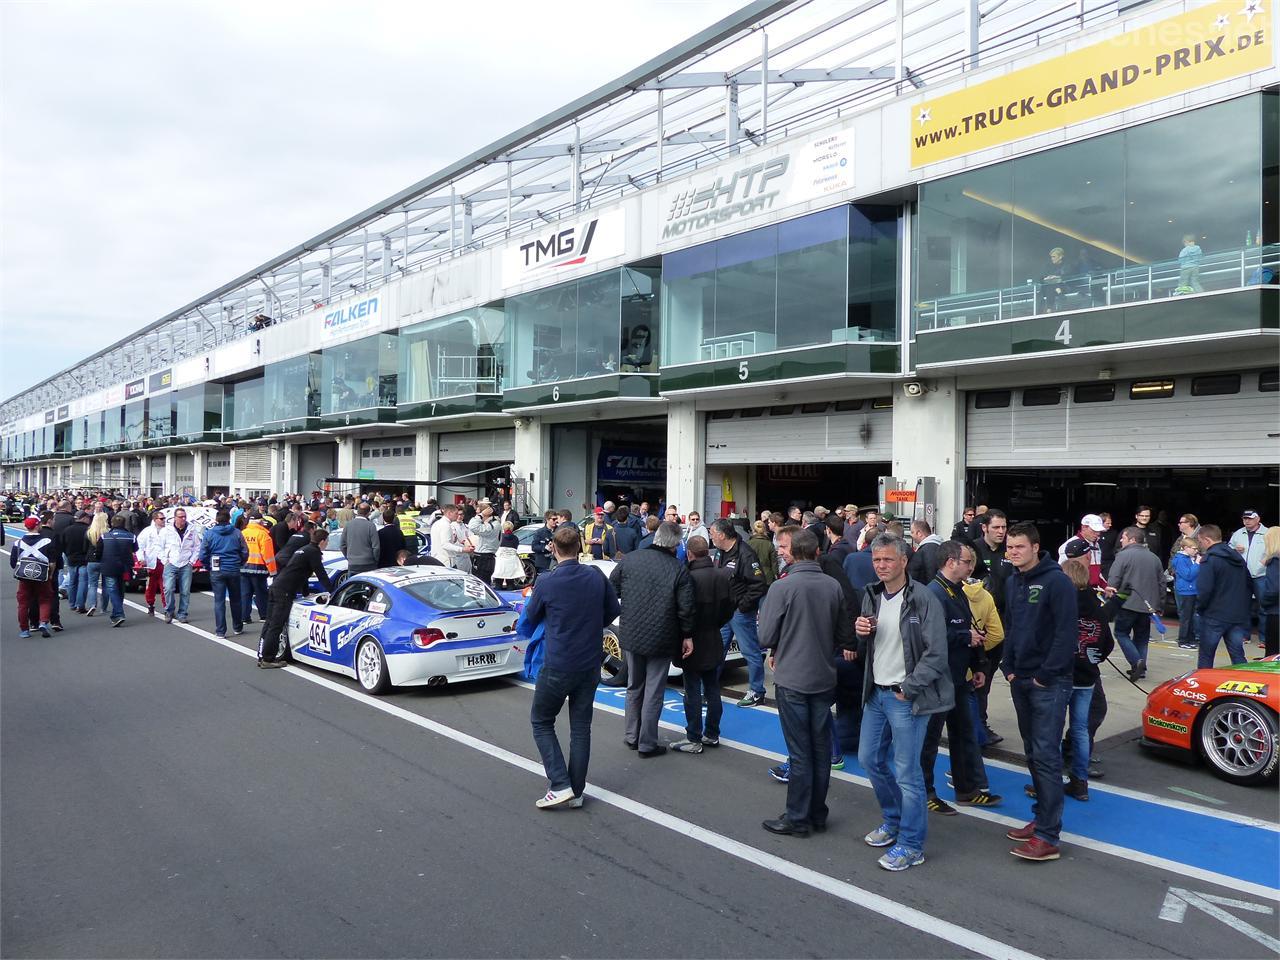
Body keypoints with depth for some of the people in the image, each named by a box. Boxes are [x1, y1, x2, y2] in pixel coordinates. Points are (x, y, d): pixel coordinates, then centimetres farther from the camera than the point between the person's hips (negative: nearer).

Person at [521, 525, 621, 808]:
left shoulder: (546, 582, -15)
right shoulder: (597, 578, -4)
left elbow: (530, 619, 1)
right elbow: (613, 612, 10)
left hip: (557, 665, -4)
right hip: (590, 665, 4)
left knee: (541, 722, 12)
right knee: (581, 727, 13)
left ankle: (560, 786, 2)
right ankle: (576, 792, 18)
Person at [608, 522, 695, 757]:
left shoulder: (630, 560, -4)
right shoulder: (678, 570, -13)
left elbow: (611, 591, 3)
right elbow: (685, 608, -13)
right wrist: (687, 635, 0)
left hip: (631, 636, 4)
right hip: (661, 640, -4)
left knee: (633, 687, 20)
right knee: (653, 692, 6)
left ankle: (631, 736, 30)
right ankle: (647, 744, 12)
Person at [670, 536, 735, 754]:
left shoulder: (690, 578, -23)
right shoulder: (723, 576, 0)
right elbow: (729, 608, 8)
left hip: (694, 645, -7)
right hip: (714, 643, 7)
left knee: (693, 692, 1)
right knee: (712, 690, 16)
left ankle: (694, 740, 8)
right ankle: (712, 734, 26)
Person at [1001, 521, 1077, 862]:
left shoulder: (1056, 581, -12)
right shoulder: (1014, 582, 12)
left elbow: (1067, 632, -16)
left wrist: (1046, 674, -16)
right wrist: (1008, 667, 9)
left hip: (1049, 683, -8)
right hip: (1021, 681, 8)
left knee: (1046, 755, -9)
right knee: (1033, 753, 14)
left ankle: (1048, 837, -7)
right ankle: (1043, 818, 25)